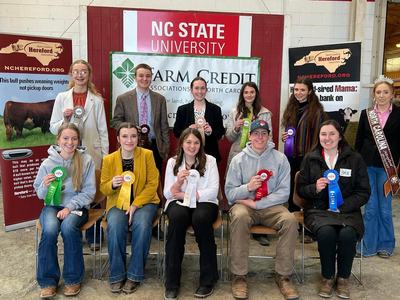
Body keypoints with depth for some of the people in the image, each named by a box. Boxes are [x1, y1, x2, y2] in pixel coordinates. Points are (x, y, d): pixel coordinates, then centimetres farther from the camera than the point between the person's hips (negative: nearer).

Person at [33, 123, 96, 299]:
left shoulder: (86, 161, -4)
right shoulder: (48, 163, 1)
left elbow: (89, 192, -5)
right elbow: (40, 194, 8)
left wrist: (70, 207, -17)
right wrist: (45, 185, -15)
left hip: (77, 206, -1)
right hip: (52, 205, 2)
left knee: (68, 227, -32)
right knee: (50, 229, -30)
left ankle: (73, 279, -13)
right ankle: (48, 280, -11)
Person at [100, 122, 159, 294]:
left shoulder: (147, 155, -3)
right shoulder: (109, 159, 1)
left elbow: (152, 184, -5)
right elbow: (103, 188, 6)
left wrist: (135, 205, -16)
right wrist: (112, 184, -19)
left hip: (143, 202, -1)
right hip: (118, 203, 1)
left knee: (142, 225, -31)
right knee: (114, 226, -29)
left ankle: (134, 275, -13)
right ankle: (117, 275, -10)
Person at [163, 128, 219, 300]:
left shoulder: (209, 161, 3)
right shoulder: (172, 162, 8)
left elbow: (213, 192, -7)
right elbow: (168, 194, 3)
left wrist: (186, 195, -11)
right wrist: (178, 181, -17)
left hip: (204, 203, -1)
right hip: (178, 203, 1)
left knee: (200, 218, -35)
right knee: (178, 217, -34)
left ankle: (208, 279, -18)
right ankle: (172, 281, -22)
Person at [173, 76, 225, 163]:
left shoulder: (215, 109, 4)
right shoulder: (182, 109, 4)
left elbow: (221, 132, 5)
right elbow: (176, 132, 4)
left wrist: (211, 131, -15)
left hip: (210, 154, 0)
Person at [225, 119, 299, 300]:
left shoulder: (280, 159, 3)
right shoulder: (238, 160, 3)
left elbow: (283, 193, -4)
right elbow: (230, 193, 1)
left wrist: (256, 203, -13)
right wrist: (248, 187, -19)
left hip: (271, 206, 1)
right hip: (244, 205, -1)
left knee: (290, 220, -29)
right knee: (239, 217, -34)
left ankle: (283, 275, -12)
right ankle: (239, 276, -20)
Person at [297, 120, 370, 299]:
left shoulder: (355, 159, 6)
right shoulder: (310, 158, 7)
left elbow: (364, 192, 4)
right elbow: (300, 189, 9)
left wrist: (343, 207, -10)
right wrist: (315, 188, -13)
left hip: (347, 210, 0)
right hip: (318, 210, 0)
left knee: (348, 234, -31)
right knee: (326, 232, -32)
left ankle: (343, 278, -4)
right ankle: (327, 277, -6)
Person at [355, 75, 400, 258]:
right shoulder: (366, 113, 7)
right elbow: (359, 141, 8)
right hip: (368, 165, 2)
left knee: (384, 208, 7)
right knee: (370, 207, 7)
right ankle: (368, 246, 18)